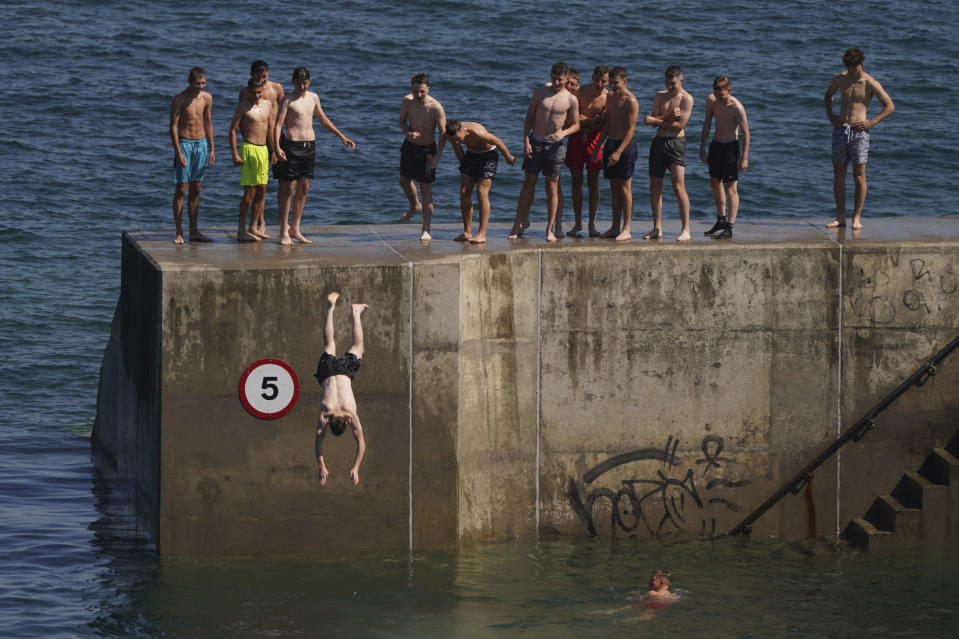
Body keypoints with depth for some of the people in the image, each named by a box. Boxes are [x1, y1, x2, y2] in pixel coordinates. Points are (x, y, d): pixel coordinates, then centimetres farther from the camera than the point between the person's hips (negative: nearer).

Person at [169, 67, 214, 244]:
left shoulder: (207, 98, 5)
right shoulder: (179, 99, -11)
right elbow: (173, 127, -11)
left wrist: (211, 149, 12)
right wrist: (179, 153, -17)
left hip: (201, 144, 5)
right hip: (184, 143, -5)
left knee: (196, 190, 9)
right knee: (180, 189, -5)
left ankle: (194, 231, 14)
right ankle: (179, 233, -3)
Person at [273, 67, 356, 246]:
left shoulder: (313, 98, 12)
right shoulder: (287, 100, -6)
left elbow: (323, 120, 24)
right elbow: (278, 124, -12)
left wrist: (341, 136, 26)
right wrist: (277, 147, -25)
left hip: (310, 145, 6)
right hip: (292, 145, -6)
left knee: (304, 188, 7)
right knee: (287, 188, -3)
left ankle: (295, 229, 15)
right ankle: (284, 231, 2)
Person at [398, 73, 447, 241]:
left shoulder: (436, 108, -23)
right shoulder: (408, 101, -9)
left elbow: (443, 134, -19)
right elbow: (402, 120, 5)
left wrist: (437, 156, -26)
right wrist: (408, 133, -17)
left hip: (427, 150, -5)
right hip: (409, 146, 5)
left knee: (426, 188, -4)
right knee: (404, 180, 21)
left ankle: (426, 230, 3)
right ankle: (415, 206, 52)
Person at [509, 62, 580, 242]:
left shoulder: (571, 100, -1)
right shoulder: (540, 92, 2)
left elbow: (576, 125, 5)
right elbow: (529, 117, 5)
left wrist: (564, 132, -17)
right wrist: (526, 141, -4)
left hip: (555, 145, -1)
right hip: (535, 142, 1)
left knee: (552, 186, 0)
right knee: (529, 183, 5)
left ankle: (550, 229, 4)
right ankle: (520, 223, 13)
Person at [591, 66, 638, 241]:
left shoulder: (630, 101, -13)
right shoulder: (610, 97, 12)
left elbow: (630, 129, -17)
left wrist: (619, 152, -23)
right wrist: (598, 145, 19)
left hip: (625, 145, -8)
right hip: (610, 143, 8)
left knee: (624, 187, -7)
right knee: (614, 186, 9)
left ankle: (626, 230, -5)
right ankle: (615, 227, 14)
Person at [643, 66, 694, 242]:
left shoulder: (686, 99, -5)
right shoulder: (660, 96, 12)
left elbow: (680, 125, -12)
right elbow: (653, 120, 2)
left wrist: (657, 121, -11)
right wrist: (669, 115, -14)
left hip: (676, 142, -6)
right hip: (658, 142, 6)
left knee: (678, 187, -11)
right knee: (655, 186, 6)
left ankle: (686, 230, -10)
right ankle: (657, 229, 12)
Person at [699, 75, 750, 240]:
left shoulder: (737, 107, -21)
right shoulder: (711, 100, -2)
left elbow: (746, 132, -17)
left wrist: (744, 158, -19)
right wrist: (702, 147, 12)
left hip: (731, 147, -7)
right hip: (715, 145, 7)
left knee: (730, 188, -7)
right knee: (715, 183, 17)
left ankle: (729, 227, -8)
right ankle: (721, 220, 32)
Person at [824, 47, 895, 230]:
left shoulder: (870, 84, -5)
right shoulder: (839, 79, 7)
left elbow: (890, 106, 0)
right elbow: (828, 95, 27)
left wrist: (872, 122, -8)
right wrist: (830, 115, 12)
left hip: (859, 131, -4)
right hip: (840, 130, 4)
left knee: (859, 175, -3)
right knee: (838, 175, 3)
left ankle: (857, 218, 0)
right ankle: (840, 217, 8)